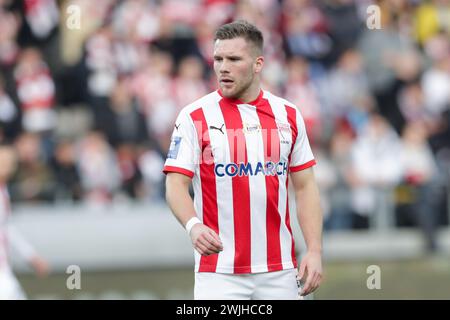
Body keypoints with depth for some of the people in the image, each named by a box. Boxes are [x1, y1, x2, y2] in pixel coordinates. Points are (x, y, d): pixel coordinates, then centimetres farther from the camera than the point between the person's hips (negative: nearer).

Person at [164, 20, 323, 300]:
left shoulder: (288, 116, 8)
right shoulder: (194, 117, -2)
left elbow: (305, 187, 10)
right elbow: (176, 185, -7)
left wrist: (314, 251, 0)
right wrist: (193, 225, -27)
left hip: (279, 270, 3)